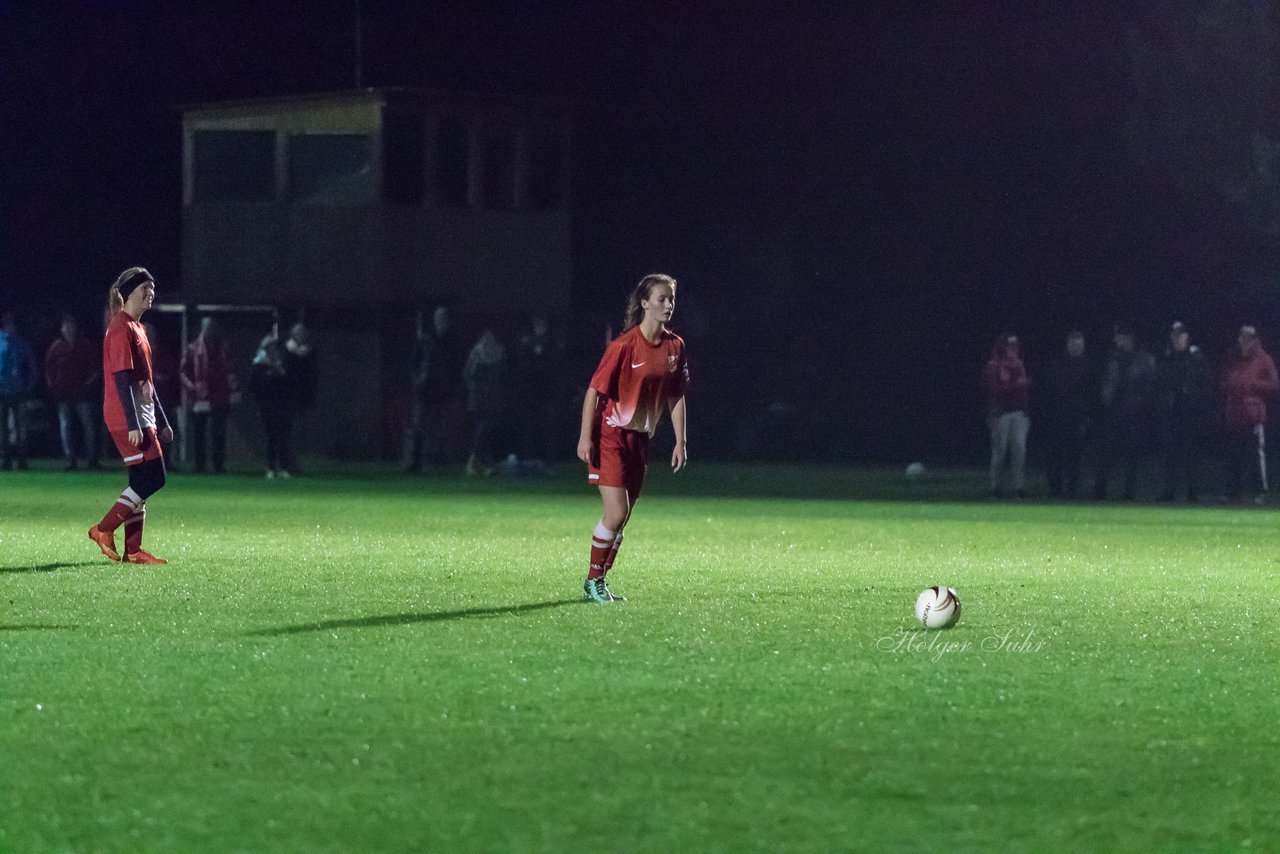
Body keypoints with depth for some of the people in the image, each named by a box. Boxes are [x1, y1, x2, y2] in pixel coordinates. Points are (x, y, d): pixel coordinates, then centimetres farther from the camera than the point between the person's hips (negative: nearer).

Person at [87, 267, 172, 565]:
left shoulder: (137, 328, 18)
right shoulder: (121, 329, -13)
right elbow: (122, 379, -19)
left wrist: (161, 421, 23)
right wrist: (133, 424, -23)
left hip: (142, 418, 10)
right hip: (127, 418, -10)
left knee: (141, 482, 7)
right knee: (152, 478, -12)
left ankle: (133, 550, 7)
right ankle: (104, 530, -7)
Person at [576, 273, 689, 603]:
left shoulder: (675, 346, 3)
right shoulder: (624, 345, -16)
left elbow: (676, 397, 11)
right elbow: (595, 390, -13)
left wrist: (680, 441, 7)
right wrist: (585, 437, -17)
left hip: (640, 439, 6)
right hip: (610, 435, -6)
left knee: (621, 519, 9)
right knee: (616, 513, -13)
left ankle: (600, 582, 20)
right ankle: (593, 582, 3)